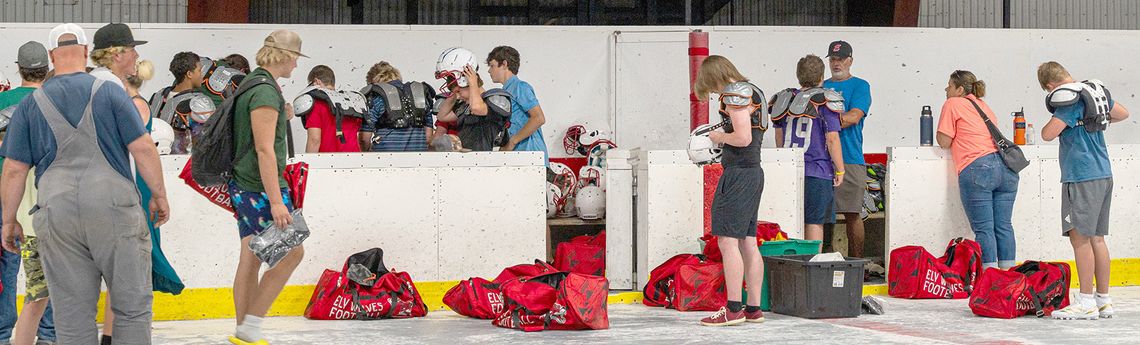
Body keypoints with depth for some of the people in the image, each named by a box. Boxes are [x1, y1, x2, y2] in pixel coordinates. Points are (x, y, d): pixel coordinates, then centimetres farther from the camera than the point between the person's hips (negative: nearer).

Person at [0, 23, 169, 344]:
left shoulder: (30, 104, 7)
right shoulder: (110, 92, 0)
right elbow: (143, 148, -4)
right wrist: (159, 195, 8)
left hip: (57, 215, 2)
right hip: (114, 209, -2)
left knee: (73, 315, 6)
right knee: (133, 306, 6)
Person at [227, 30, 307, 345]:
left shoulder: (252, 83, 15)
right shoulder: (266, 91, -17)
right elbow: (265, 149, -22)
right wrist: (275, 201, -24)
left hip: (244, 187, 10)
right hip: (260, 188, -10)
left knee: (250, 260, 11)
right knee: (292, 252, -3)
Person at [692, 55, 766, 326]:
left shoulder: (735, 93, -12)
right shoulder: (753, 91, 16)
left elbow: (743, 138, -20)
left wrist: (718, 137, -3)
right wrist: (721, 141, 16)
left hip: (739, 173, -10)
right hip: (753, 171, 10)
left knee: (727, 241, -9)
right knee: (748, 243, 10)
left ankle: (733, 309, -10)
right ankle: (754, 309, 12)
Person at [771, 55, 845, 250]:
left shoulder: (784, 100, 9)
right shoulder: (825, 102, -8)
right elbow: (832, 139, -11)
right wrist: (840, 170, -3)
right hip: (817, 172, -5)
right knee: (814, 223, 0)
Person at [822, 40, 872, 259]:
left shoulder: (860, 86, 5)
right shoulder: (821, 87, 20)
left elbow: (854, 116, -9)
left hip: (849, 160, -4)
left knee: (852, 214, -2)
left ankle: (856, 262, 3)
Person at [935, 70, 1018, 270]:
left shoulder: (952, 104, 5)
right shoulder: (983, 105, 26)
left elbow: (944, 142, 2)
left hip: (977, 168, -6)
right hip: (1006, 167, 7)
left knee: (983, 228, -6)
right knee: (1004, 226, 7)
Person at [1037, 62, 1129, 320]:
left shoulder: (1070, 100, -15)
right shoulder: (1096, 90, 12)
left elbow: (1048, 134, -19)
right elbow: (1123, 113, 26)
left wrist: (1052, 122, 3)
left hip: (1082, 177, -9)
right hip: (1103, 174, 9)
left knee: (1079, 237, -6)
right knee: (1096, 238, 12)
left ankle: (1086, 302, -6)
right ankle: (1104, 301, 15)